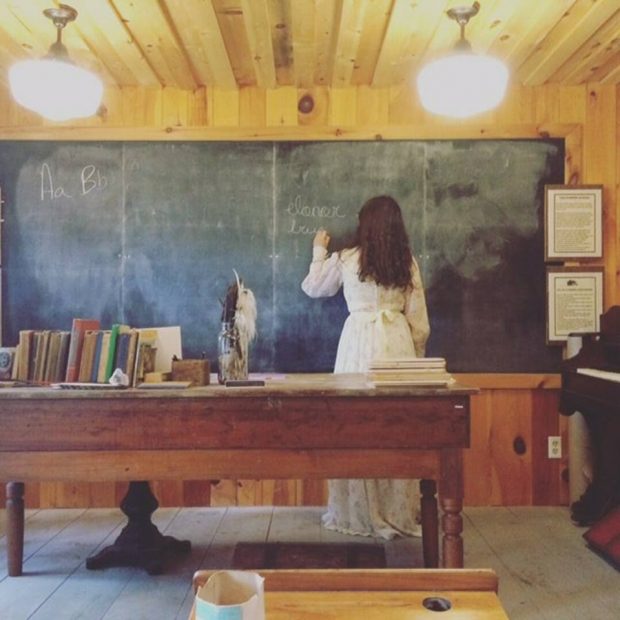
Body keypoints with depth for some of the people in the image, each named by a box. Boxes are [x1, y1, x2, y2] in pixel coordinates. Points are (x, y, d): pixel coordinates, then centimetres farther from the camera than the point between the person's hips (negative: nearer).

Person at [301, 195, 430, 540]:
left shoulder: (346, 259, 2)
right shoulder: (407, 262, 6)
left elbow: (312, 288, 19)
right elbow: (419, 320, 6)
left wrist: (320, 250, 32)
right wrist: (417, 356, 18)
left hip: (359, 340, -2)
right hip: (398, 341, 2)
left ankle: (358, 514, 11)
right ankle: (400, 512, 14)